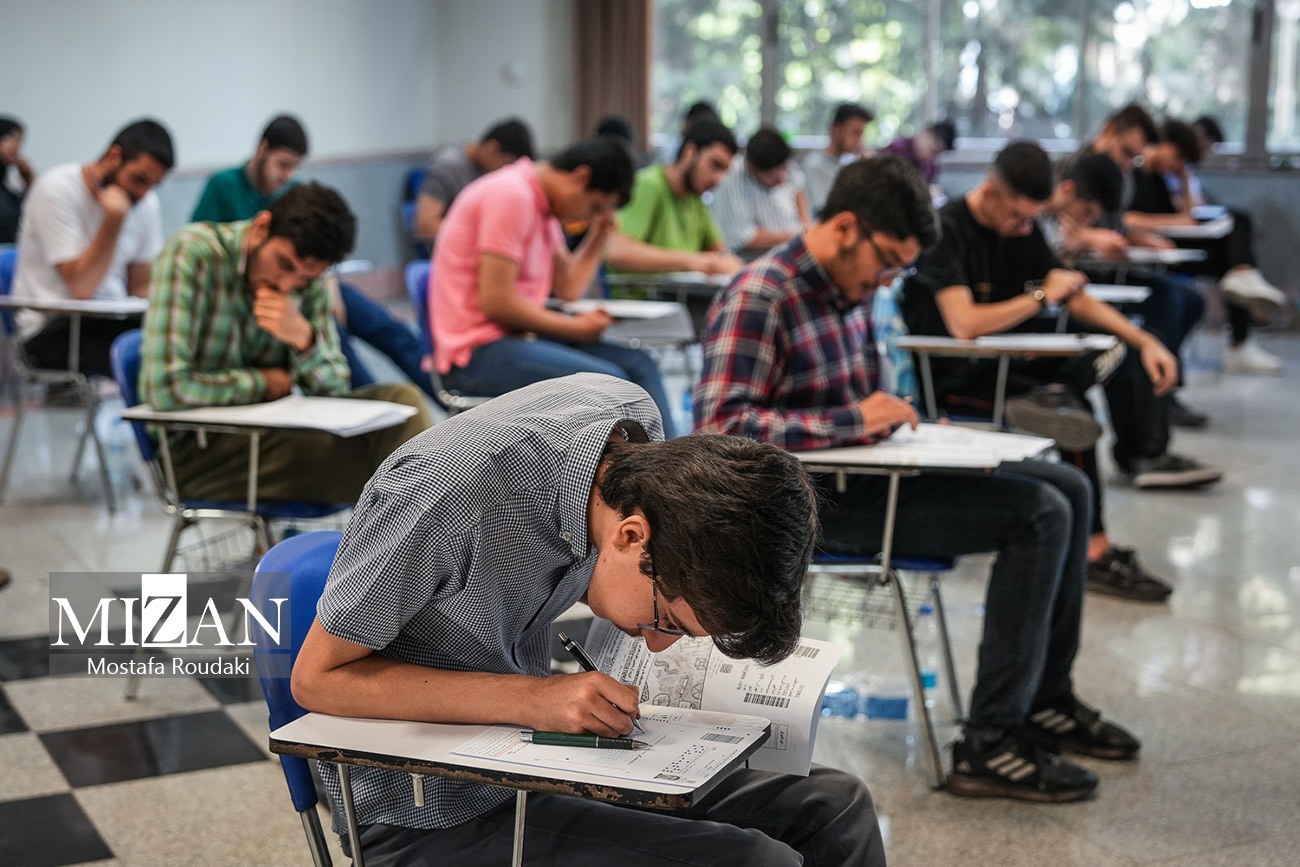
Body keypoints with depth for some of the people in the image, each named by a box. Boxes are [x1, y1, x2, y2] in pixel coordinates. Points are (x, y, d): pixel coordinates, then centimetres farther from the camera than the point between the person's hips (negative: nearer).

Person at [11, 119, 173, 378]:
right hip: (54, 329, -6)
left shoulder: (147, 202, 6)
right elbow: (81, 287, -19)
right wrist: (115, 218, -22)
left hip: (114, 322, 6)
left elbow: (142, 286, 11)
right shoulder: (57, 189, -12)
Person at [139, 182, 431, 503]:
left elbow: (335, 388, 0)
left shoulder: (308, 279, 1)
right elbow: (164, 387, -24)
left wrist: (304, 339, -20)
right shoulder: (190, 253, -16)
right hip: (196, 449, -6)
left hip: (271, 434, 6)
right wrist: (261, 383, -12)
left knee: (401, 400, -14)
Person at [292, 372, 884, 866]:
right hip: (430, 817, -7)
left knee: (832, 807, 3)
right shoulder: (447, 489, -30)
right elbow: (317, 677, -20)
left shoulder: (636, 420, -8)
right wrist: (530, 700, -27)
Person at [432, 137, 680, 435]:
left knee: (639, 364, 0)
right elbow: (496, 302, -20)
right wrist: (576, 327, -10)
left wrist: (600, 230, 9)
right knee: (607, 381, -25)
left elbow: (567, 288, 16)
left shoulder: (543, 205, 15)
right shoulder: (512, 195, -16)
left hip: (518, 336, 10)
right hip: (477, 352, -10)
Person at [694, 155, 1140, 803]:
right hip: (818, 503, -10)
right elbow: (720, 425, -27)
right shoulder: (757, 297, -17)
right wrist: (853, 421, -25)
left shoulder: (849, 288, 11)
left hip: (865, 473, 10)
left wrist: (898, 420, 4)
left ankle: (1043, 700, 19)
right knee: (1038, 513, -19)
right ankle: (988, 746, -14)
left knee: (1067, 487, 10)